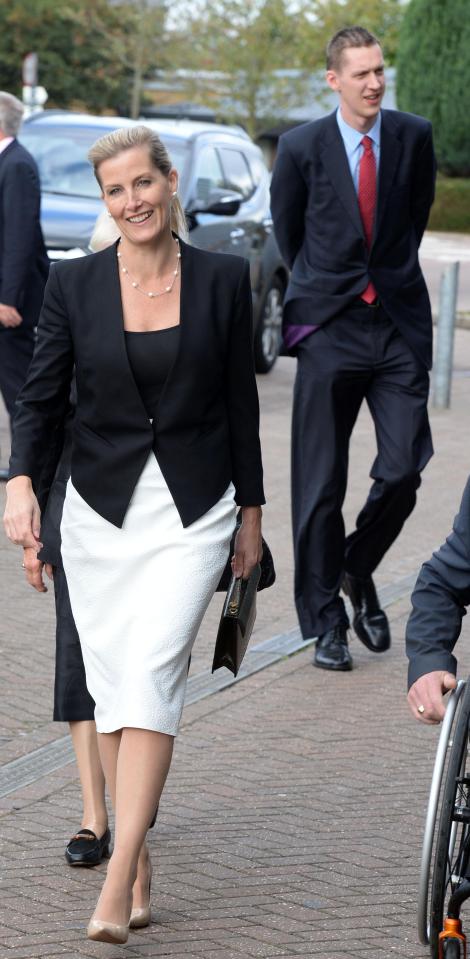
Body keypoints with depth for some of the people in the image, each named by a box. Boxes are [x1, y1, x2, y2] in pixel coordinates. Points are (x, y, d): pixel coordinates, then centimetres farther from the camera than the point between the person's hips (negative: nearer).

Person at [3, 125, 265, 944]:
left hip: (192, 510, -2)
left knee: (153, 671, -15)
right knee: (111, 684, 5)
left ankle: (117, 879, -18)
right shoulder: (73, 284, 0)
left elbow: (240, 401, 6)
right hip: (100, 508, 2)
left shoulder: (223, 279, 0)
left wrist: (252, 512, 9)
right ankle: (140, 865, 17)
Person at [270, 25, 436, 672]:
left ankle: (358, 573, 21)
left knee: (404, 469, -7)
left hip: (400, 326, 2)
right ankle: (326, 622, 13)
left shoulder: (414, 137, 2)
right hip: (330, 328, -1)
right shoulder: (302, 147, -3)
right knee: (321, 484, 2)